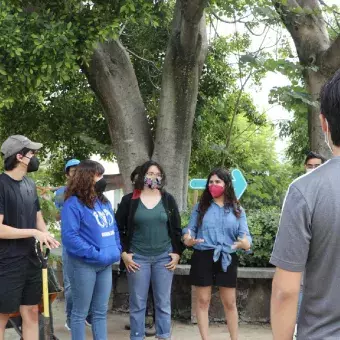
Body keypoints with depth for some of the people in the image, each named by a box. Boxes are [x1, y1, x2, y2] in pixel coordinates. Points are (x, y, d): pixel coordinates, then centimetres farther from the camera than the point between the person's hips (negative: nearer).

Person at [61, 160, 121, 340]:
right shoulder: (74, 203, -12)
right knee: (80, 312, 5)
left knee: (101, 311, 14)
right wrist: (95, 254, -22)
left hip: (106, 264, 7)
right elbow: (69, 236, -20)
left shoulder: (104, 201, 11)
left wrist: (117, 250, 2)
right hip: (84, 265, -7)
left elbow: (113, 229, 19)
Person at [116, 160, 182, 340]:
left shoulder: (168, 199, 5)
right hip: (137, 257, -1)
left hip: (164, 257, 2)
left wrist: (177, 253, 2)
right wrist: (124, 253, -5)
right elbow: (118, 228, 2)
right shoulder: (129, 200, -1)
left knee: (163, 302, 7)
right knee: (137, 303, 5)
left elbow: (176, 228, 9)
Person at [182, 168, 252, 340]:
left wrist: (245, 243, -23)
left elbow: (245, 235, 1)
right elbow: (190, 229, 5)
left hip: (227, 258, 1)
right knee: (203, 301, 5)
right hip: (203, 257, 0)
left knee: (230, 303, 7)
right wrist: (188, 239, -19)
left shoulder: (237, 210, 7)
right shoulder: (200, 207, 6)